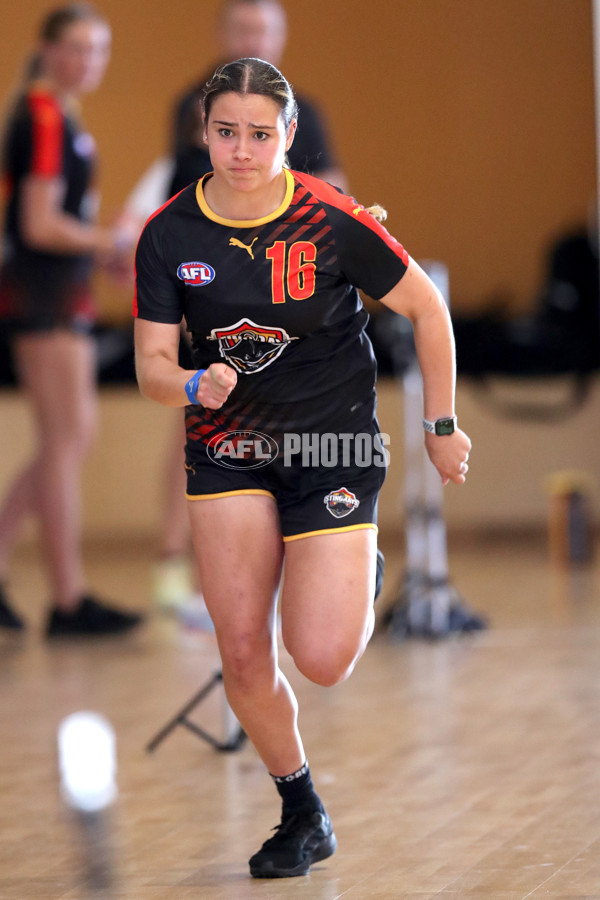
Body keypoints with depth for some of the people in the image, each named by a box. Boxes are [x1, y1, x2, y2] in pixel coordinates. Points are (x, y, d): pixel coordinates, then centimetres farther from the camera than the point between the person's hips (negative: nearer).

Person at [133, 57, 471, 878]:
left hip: (335, 444, -3)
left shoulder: (333, 222, -16)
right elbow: (152, 367, -5)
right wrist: (195, 385, -28)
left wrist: (441, 425, 2)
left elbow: (426, 307, -3)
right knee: (242, 651, -4)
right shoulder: (169, 235, -8)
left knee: (321, 660, -12)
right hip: (227, 448, 3)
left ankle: (360, 587, 25)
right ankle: (304, 816, 17)